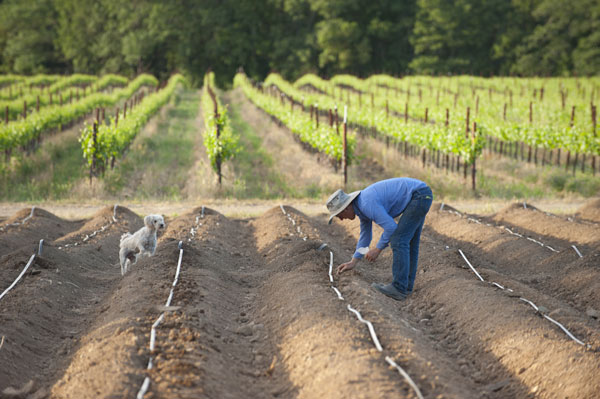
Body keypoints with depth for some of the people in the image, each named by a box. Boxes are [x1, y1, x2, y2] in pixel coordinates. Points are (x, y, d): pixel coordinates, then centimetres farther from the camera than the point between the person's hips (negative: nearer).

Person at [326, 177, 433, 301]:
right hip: (421, 196, 10)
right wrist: (353, 263, 22)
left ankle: (399, 289, -9)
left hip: (419, 195, -10)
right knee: (409, 241, 14)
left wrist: (377, 250, -10)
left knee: (398, 240, -10)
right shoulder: (361, 205, 13)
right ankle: (406, 285, 17)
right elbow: (365, 236, 23)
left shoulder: (367, 204, -20)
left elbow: (391, 227, -22)